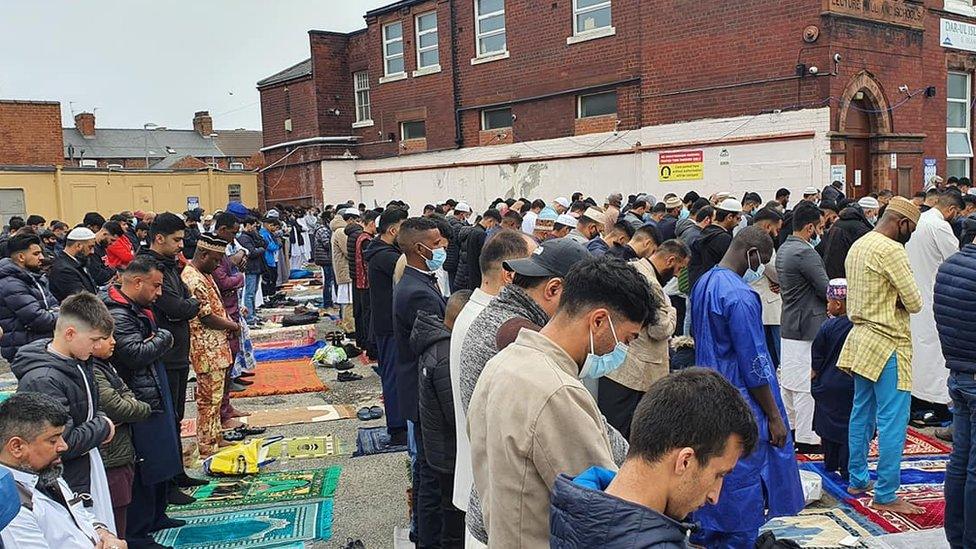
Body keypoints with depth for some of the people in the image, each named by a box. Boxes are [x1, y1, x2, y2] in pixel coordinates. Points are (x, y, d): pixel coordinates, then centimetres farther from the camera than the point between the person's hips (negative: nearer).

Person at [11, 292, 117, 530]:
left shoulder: (79, 363, 3)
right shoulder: (42, 380, -25)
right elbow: (64, 444, -27)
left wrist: (100, 423, -1)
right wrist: (103, 428, -12)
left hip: (89, 473, 9)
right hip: (64, 490, -9)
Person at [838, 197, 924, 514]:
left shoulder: (858, 246, 12)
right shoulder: (891, 250, -16)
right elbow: (914, 302, -16)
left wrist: (890, 300, 5)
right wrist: (902, 301, 4)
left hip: (861, 339, 9)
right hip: (888, 343, -9)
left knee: (862, 413, 17)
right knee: (892, 421, -3)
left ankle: (857, 480, 26)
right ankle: (885, 495, 2)